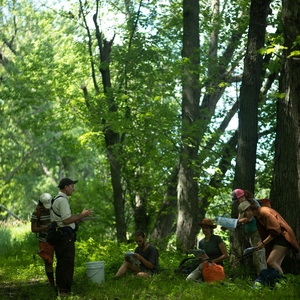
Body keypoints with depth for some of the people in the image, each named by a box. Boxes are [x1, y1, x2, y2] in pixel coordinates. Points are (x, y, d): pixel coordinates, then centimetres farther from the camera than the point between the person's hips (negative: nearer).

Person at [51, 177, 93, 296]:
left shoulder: (58, 199, 20)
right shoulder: (62, 200, -14)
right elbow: (67, 220, -22)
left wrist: (81, 217, 14)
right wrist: (82, 215, -12)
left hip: (60, 236, 11)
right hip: (65, 237, -11)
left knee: (61, 264, 15)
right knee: (67, 265, -8)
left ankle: (60, 290, 21)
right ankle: (64, 291, -7)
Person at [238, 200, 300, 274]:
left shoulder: (264, 212, -19)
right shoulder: (258, 215, 11)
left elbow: (275, 230, -19)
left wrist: (263, 243, -13)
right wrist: (261, 242, 8)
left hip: (283, 237, -9)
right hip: (277, 238, 9)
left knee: (270, 262, -17)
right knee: (276, 265, 2)